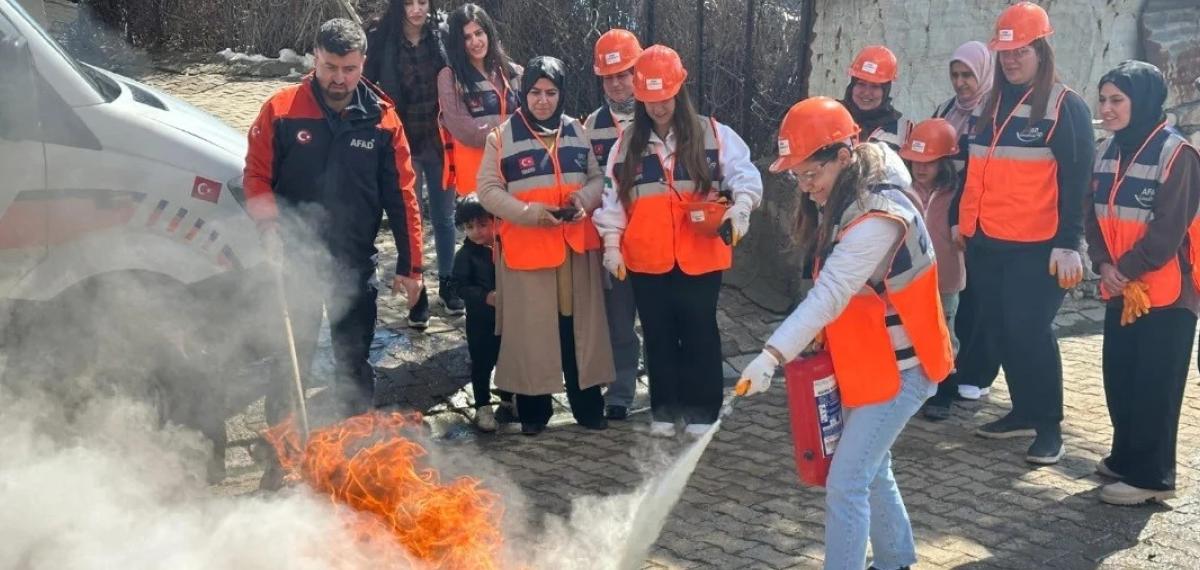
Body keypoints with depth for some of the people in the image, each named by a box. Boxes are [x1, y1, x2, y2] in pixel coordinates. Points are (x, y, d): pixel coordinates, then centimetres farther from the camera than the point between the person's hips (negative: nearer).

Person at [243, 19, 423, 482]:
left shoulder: (382, 120, -3)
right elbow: (257, 175, -4)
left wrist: (409, 264, -2)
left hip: (355, 265, 1)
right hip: (295, 261, -1)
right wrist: (271, 227, -20)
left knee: (355, 361, 12)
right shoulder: (281, 109, -7)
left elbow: (401, 195, -1)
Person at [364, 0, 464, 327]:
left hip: (439, 141, 2)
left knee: (443, 216, 14)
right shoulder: (381, 40, -8)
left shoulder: (440, 38, -2)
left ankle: (446, 284, 30)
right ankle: (417, 292, 18)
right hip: (402, 143, -2)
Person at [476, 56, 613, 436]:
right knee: (532, 328, 2)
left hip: (577, 243, 3)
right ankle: (533, 409, 15)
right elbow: (488, 190, -5)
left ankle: (587, 405, 19)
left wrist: (584, 200, -9)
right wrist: (530, 212, -17)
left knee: (581, 323, 8)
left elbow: (597, 178, 13)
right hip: (525, 245, -3)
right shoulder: (502, 137, -2)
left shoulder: (577, 132, 10)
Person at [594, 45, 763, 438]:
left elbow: (746, 175, -5)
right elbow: (613, 199, 8)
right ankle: (664, 409, 23)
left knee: (700, 334, 7)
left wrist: (739, 209, -24)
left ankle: (702, 410, 18)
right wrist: (612, 246, 2)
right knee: (658, 336, 11)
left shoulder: (714, 135, -1)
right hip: (646, 260, 2)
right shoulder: (627, 144, 7)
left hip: (700, 257, -2)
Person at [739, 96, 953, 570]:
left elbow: (829, 294, -36)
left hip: (897, 369, -10)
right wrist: (823, 336, -7)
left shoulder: (879, 217, -27)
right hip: (864, 362, 10)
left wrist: (773, 355, -42)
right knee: (870, 470, 22)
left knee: (846, 483, -11)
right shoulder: (841, 202, 3)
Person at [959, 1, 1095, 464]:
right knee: (998, 331, 11)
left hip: (1036, 247, -7)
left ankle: (1049, 426, 7)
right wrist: (961, 220, 19)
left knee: (1031, 332, -5)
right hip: (985, 243, 7)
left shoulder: (1065, 107, -6)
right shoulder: (988, 105, 14)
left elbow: (1075, 180, -11)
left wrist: (1068, 244, -16)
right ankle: (1024, 412, 26)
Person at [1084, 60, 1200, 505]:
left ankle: (1151, 475, 5)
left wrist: (1127, 269, -13)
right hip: (1120, 290, 7)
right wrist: (1103, 265, -6)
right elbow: (1095, 215, 9)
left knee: (1155, 386, -3)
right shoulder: (1106, 151, 9)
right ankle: (1126, 457, 27)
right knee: (1119, 379, 12)